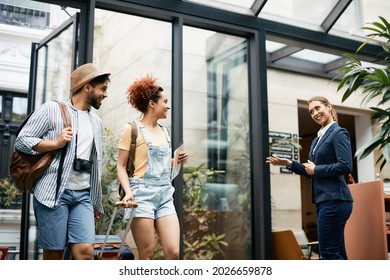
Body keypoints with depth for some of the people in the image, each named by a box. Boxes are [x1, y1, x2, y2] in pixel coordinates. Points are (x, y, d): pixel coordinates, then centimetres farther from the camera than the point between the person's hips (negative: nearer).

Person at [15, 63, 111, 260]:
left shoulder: (97, 122, 18)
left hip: (83, 196, 5)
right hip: (53, 193, -5)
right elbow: (22, 141, -1)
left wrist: (97, 203, 22)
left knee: (85, 251, -9)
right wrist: (56, 143, -13)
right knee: (54, 255, 0)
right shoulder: (52, 109, 1)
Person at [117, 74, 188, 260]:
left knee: (173, 253, -4)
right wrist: (128, 192, -18)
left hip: (165, 196, 6)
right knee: (147, 255, -3)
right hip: (142, 195, -5)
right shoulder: (132, 129, -1)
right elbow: (121, 166, -4)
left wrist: (177, 161, 5)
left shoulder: (164, 131, 16)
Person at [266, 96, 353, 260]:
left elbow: (346, 166, -19)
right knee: (337, 253, 11)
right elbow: (311, 172, 21)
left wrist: (315, 169, -12)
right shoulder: (317, 139, 19)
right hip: (323, 200, 9)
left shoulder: (338, 133, -7)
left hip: (334, 200, -9)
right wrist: (288, 164, 10)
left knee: (328, 252, -9)